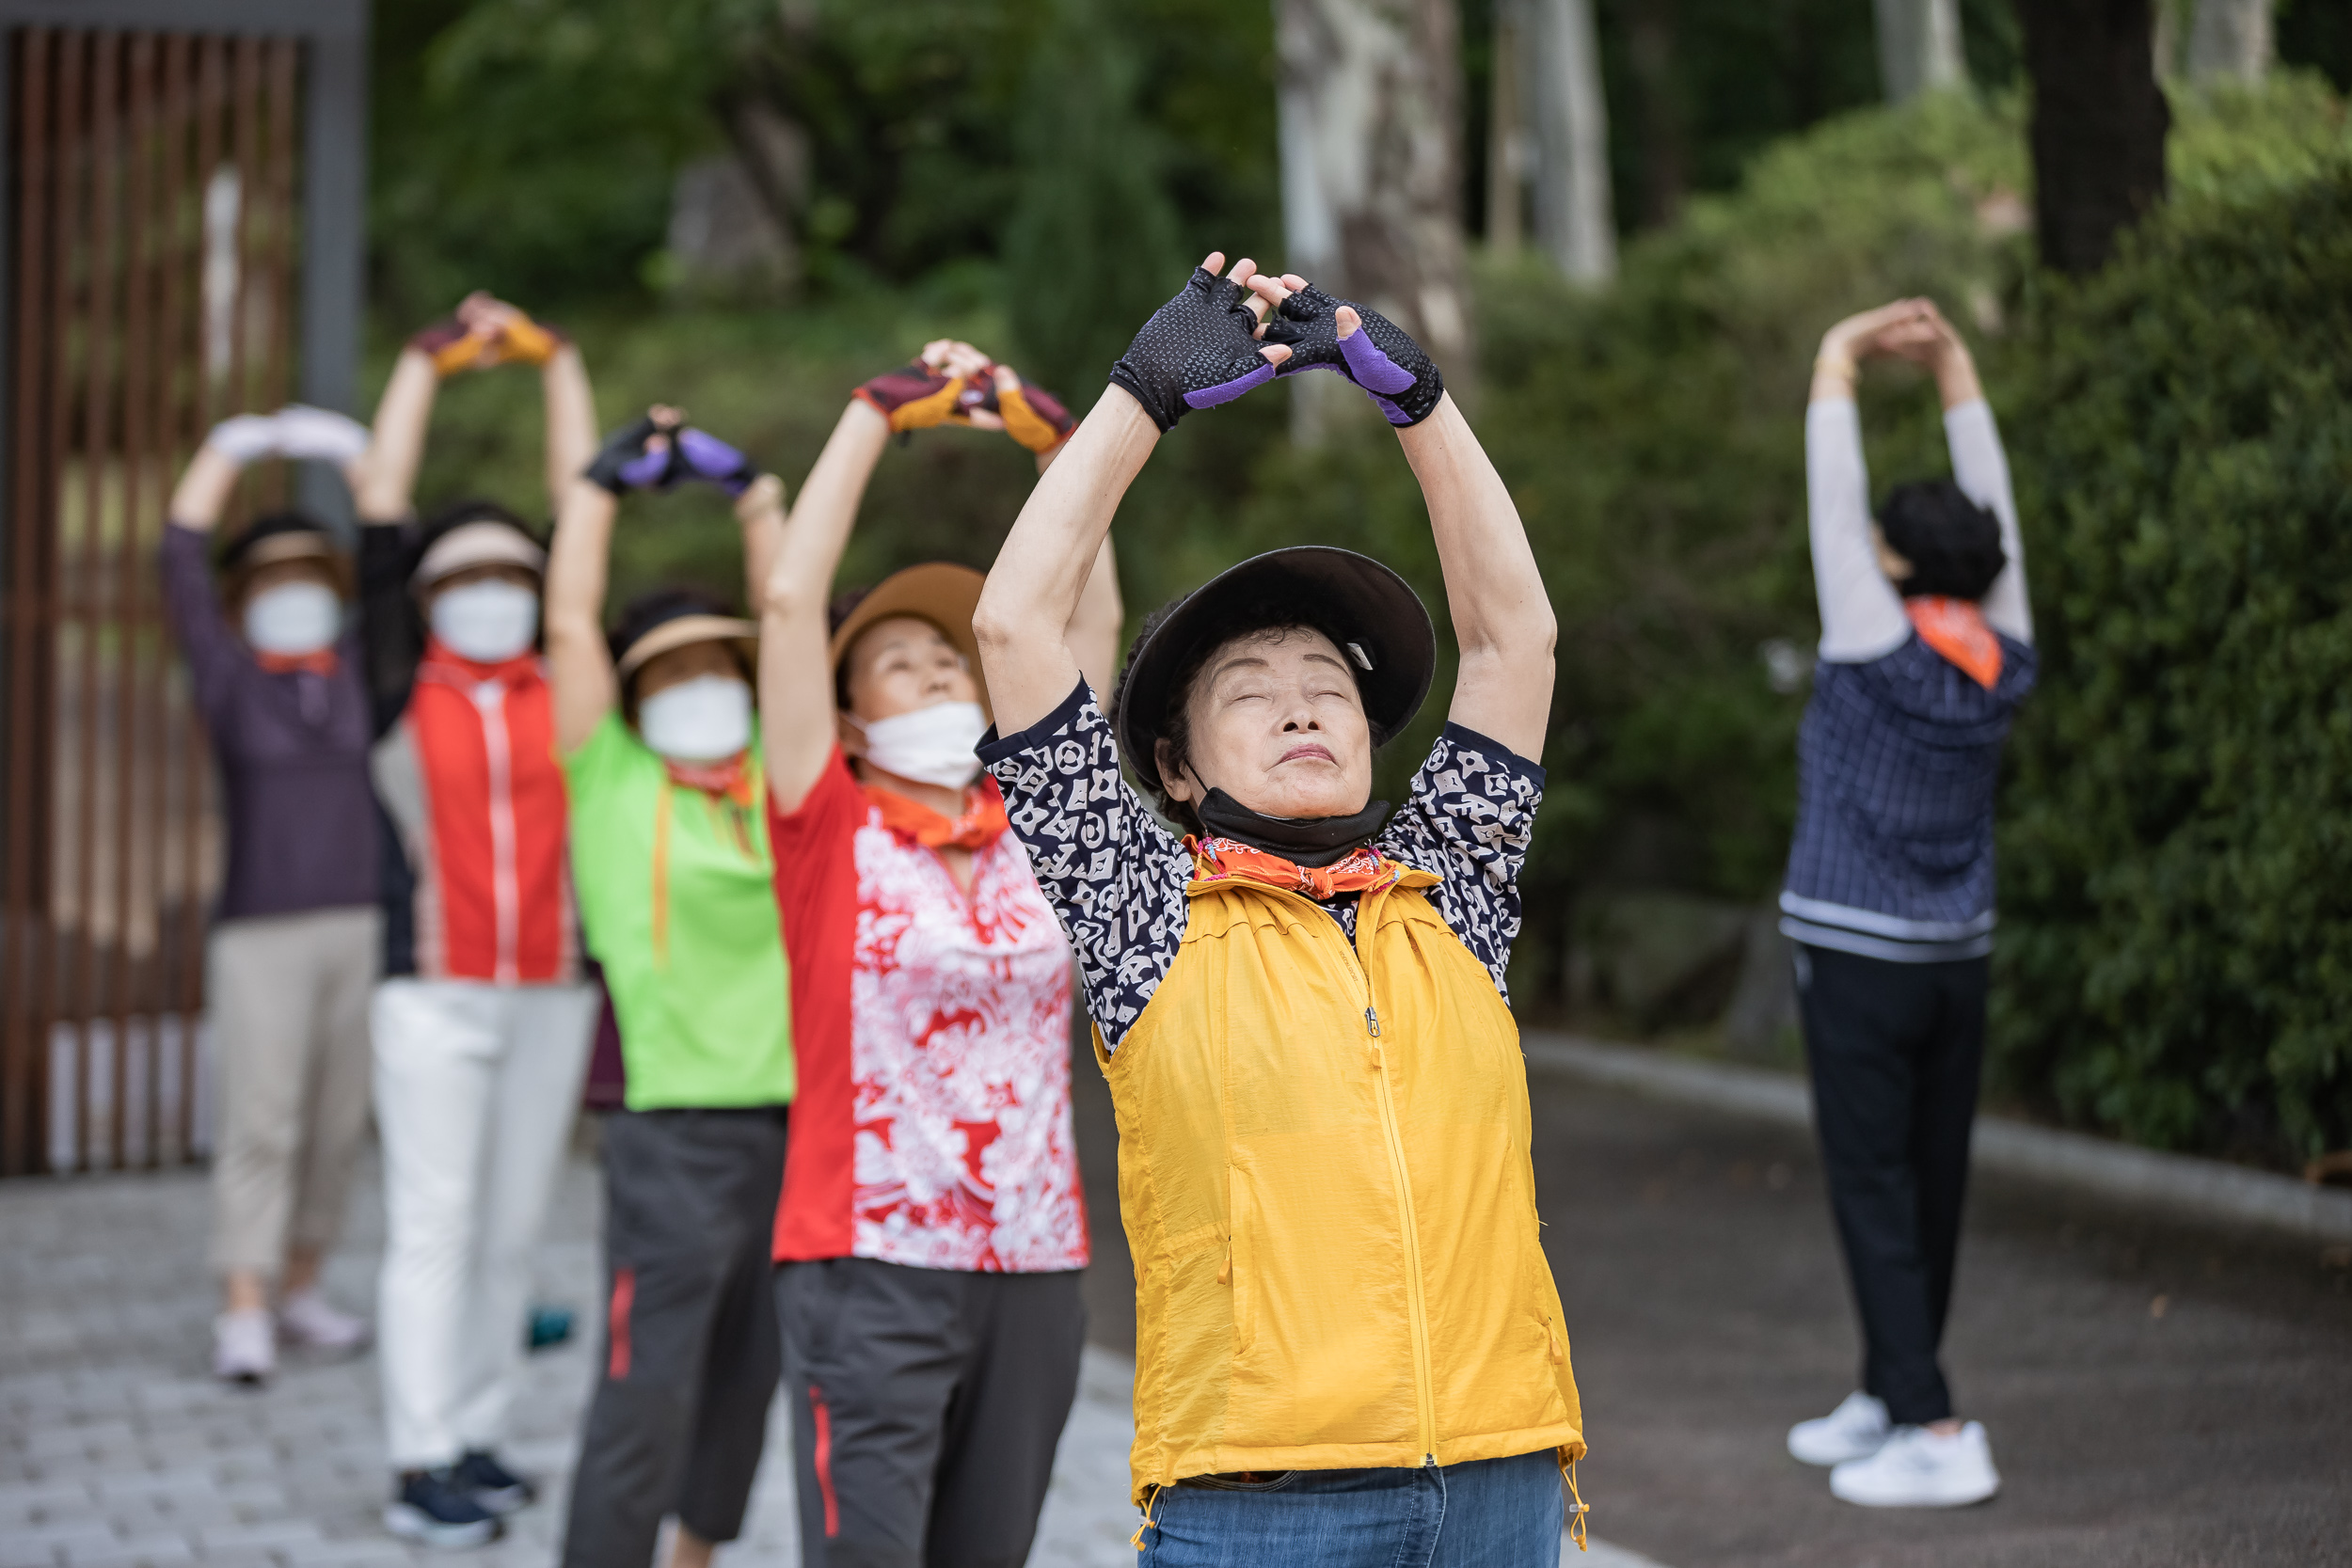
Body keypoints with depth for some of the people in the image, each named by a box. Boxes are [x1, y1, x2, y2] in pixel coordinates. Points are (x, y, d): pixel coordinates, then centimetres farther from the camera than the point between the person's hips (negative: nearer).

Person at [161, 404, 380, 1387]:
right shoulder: (230, 679, 2)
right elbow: (181, 561, -7)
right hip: (262, 933, -3)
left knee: (337, 1127, 8)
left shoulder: (364, 671, 9)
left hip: (365, 930, 4)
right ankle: (241, 1319, -11)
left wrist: (354, 452, -1)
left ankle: (301, 1294, 22)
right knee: (260, 1125, -10)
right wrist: (227, 449, -9)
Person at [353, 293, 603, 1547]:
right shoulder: (403, 689, 3)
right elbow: (381, 503, 1)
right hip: (433, 996, -3)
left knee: (510, 1228, 7)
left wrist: (557, 363, 13)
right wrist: (432, 361, 4)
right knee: (434, 1227, -5)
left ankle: (473, 1436, 16)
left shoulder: (560, 689, 9)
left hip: (550, 996, 3)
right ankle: (421, 1469, -4)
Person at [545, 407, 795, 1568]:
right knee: (645, 1401, -7)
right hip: (676, 1133, -5)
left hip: (796, 1122, 5)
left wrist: (750, 489, 19)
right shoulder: (612, 780, 2)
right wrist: (603, 481, 6)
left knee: (745, 1386, 15)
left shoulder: (777, 768, 12)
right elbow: (571, 623, -1)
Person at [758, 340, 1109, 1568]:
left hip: (1033, 1274, 5)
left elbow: (1092, 618, 18)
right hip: (871, 1272, -5)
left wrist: (1056, 442, 15)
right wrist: (879, 413, -4)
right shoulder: (833, 831, 0)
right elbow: (790, 601, -7)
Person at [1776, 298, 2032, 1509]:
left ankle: (1936, 1434, -12)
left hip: (1855, 957, -6)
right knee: (1932, 1189, 13)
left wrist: (1835, 374, -1)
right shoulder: (2001, 659, 0)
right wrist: (1955, 376, 10)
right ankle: (1884, 1398, 27)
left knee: (1875, 1194, -5)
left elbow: (1832, 510, -10)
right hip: (1959, 958, 7)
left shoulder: (1881, 651, -14)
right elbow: (1990, 511, 7)